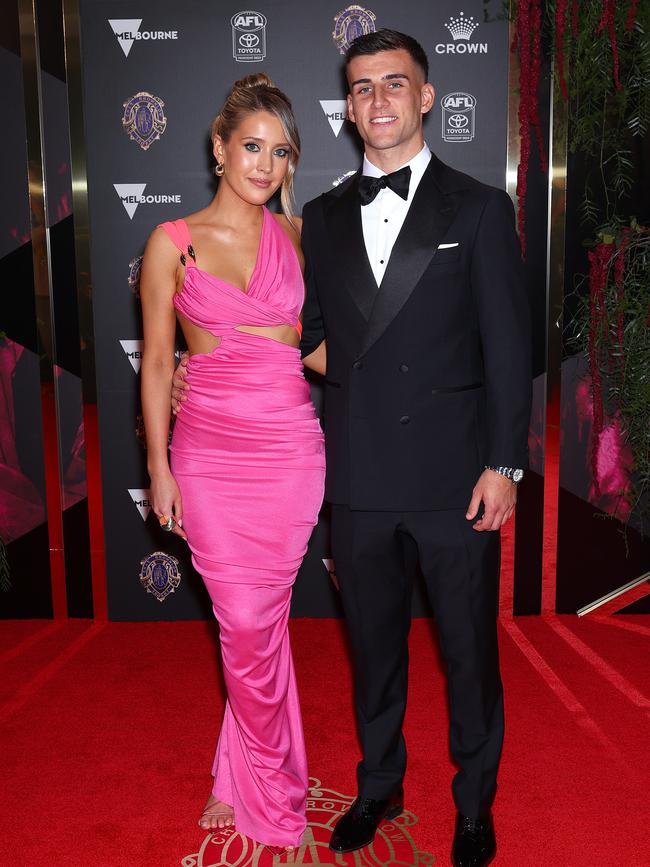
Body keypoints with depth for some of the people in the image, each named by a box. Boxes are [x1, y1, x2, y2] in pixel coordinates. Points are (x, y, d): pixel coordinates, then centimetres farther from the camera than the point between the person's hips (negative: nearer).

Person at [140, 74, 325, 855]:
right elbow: (157, 361, 2)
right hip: (211, 452, -1)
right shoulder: (173, 243, 0)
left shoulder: (297, 235, 7)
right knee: (247, 624, 3)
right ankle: (271, 789, 28)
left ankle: (245, 779, 31)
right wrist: (158, 467, -1)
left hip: (290, 448, 2)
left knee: (258, 621, 8)